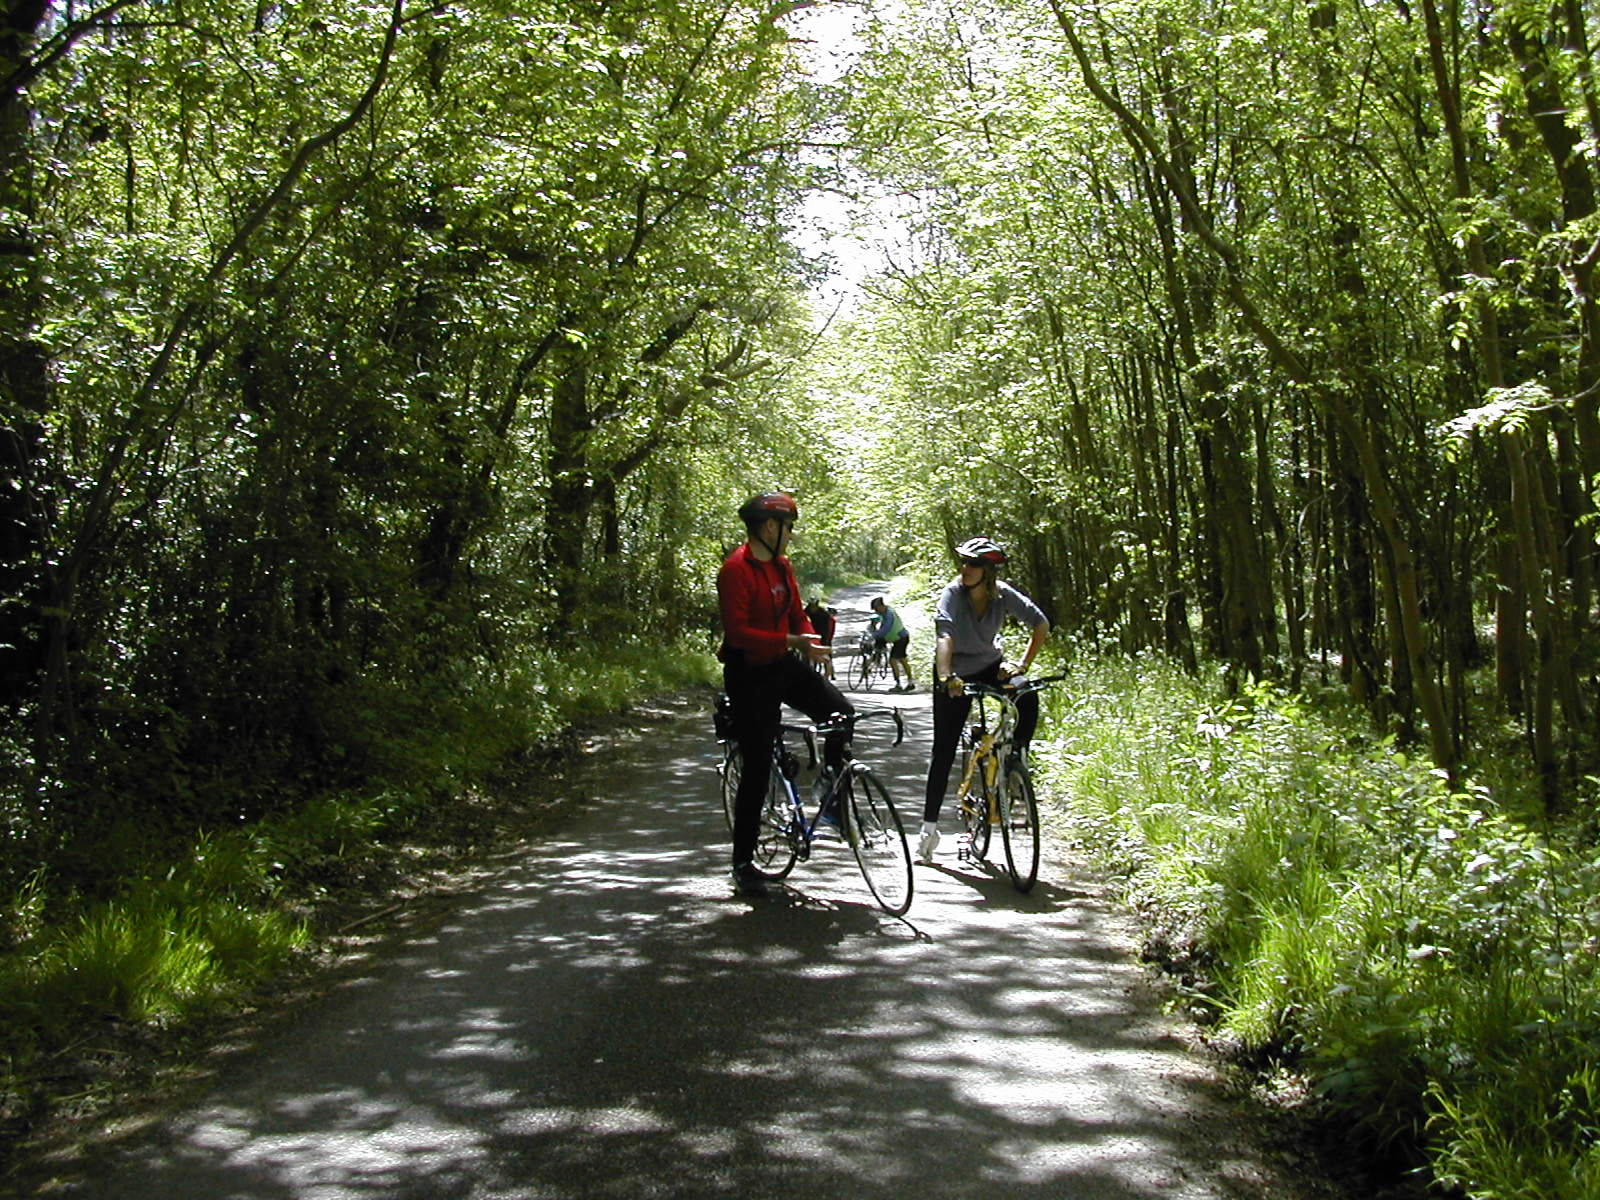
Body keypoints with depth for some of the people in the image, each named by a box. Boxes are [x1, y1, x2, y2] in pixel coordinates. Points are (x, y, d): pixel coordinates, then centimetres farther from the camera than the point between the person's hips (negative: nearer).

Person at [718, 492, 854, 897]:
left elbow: (797, 614, 13)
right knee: (757, 768, -3)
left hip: (784, 666, 7)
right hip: (750, 674, -7)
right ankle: (743, 863, 11)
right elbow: (738, 632, -25)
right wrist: (790, 641, -30)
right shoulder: (736, 570, -18)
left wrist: (810, 641, -7)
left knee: (842, 712, -12)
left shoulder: (782, 565, 8)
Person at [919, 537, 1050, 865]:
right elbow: (945, 636, -39)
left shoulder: (1003, 594, -17)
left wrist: (1023, 665, -19)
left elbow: (1041, 624, -11)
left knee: (1028, 697, -29)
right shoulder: (953, 593, -24)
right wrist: (945, 678, -54)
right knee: (944, 751, -3)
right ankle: (930, 826, 7)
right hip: (955, 675, -2)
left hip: (990, 665, 2)